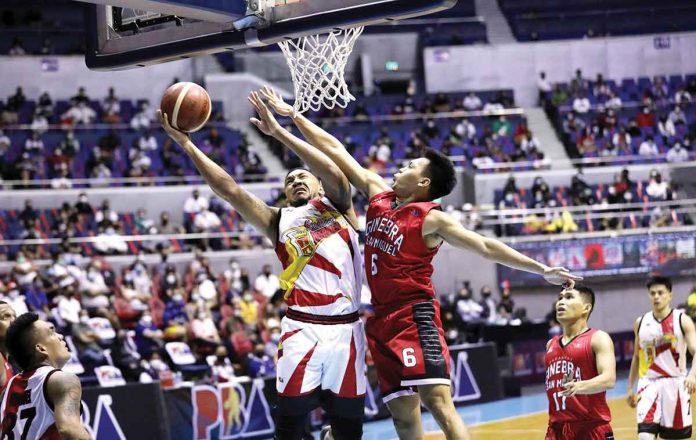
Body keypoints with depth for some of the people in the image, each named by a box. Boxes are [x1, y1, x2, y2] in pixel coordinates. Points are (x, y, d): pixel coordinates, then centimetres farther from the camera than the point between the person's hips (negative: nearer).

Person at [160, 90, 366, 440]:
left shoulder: (337, 207, 12)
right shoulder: (279, 221, 14)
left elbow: (336, 174, -9)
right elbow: (228, 189, 7)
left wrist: (278, 132, -11)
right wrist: (186, 143, 1)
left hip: (346, 329, 0)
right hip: (302, 329, 0)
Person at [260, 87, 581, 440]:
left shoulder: (431, 219, -6)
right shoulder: (378, 193, 11)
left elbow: (486, 247, -9)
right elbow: (335, 151, 15)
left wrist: (541, 269, -17)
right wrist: (293, 115, 18)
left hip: (416, 316, -7)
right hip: (383, 317, 7)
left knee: (438, 401, -18)